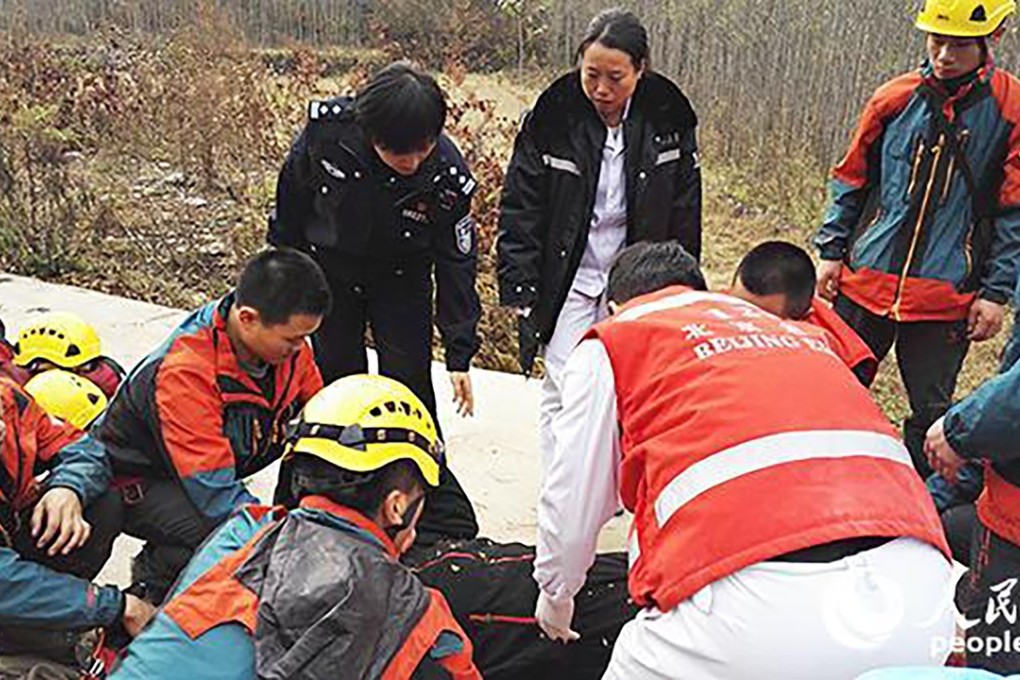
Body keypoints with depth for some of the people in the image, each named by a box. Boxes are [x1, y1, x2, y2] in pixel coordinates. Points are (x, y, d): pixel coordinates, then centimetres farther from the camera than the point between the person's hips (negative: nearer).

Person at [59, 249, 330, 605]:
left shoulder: (286, 342, -15)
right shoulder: (185, 371, -35)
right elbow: (215, 493, -36)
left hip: (205, 472, 8)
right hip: (134, 480, -8)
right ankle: (152, 581, -2)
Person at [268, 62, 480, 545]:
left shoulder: (448, 175, -30)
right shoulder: (326, 130, -29)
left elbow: (456, 263, -17)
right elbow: (290, 201, -8)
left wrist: (460, 353, -16)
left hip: (401, 283, -1)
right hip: (329, 273, 1)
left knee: (409, 392, -3)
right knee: (338, 384, 7)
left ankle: (442, 517, 10)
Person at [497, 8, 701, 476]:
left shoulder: (668, 123, -4)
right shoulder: (553, 118, -9)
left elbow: (684, 216, 4)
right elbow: (520, 208, -5)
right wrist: (519, 289, -10)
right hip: (568, 280, -1)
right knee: (564, 393, -1)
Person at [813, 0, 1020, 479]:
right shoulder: (895, 98, 2)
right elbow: (851, 181, 12)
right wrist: (831, 252, 8)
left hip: (946, 298, -2)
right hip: (865, 281, 3)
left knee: (931, 413, 6)